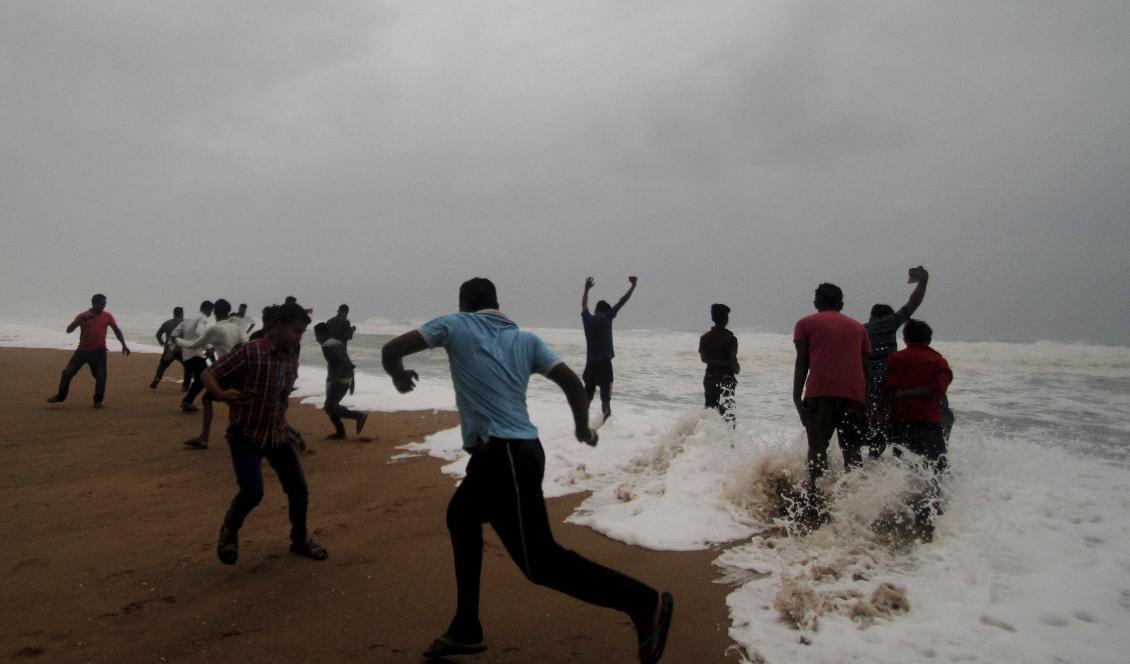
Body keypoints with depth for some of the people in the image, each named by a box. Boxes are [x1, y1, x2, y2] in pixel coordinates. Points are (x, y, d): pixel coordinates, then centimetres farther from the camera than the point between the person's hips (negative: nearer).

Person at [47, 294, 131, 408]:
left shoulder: (107, 316, 1)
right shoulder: (83, 316, -3)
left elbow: (117, 330, 7)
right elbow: (69, 330, -8)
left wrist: (124, 345, -1)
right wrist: (80, 320, -25)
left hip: (99, 352, 0)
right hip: (83, 350, 0)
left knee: (101, 376, -7)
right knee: (67, 372, 1)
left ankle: (98, 401, 6)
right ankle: (61, 396, 19)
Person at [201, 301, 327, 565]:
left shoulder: (292, 358, 3)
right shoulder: (248, 352, -17)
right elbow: (207, 374, -14)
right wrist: (222, 395, -33)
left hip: (278, 435, 6)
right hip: (246, 435, -6)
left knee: (298, 490, 5)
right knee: (253, 491, -19)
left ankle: (300, 539, 28)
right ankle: (230, 530, 13)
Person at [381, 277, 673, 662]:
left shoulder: (454, 324, 5)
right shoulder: (526, 339, 15)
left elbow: (391, 350, 2)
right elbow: (572, 381, 8)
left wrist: (399, 377, 25)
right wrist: (583, 429, 24)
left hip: (504, 455, -8)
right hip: (512, 451, 8)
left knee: (540, 561, -4)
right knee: (461, 516, 25)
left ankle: (643, 603, -5)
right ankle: (466, 630, 31)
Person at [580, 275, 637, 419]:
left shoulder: (587, 319, 7)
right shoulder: (606, 318, -4)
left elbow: (584, 305, 26)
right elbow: (622, 302, -1)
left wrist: (587, 289, 41)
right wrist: (633, 286, 7)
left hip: (590, 363, 4)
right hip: (604, 363, -4)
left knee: (587, 396, 10)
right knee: (605, 396, -3)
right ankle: (606, 417, -9)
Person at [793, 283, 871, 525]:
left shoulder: (806, 324, 13)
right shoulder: (857, 327, 23)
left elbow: (802, 363, 3)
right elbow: (865, 366, 17)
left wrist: (796, 398, 2)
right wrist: (866, 400, 19)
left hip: (820, 393, -3)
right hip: (855, 395, 3)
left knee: (817, 448, -1)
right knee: (852, 451, 10)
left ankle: (816, 508, -8)